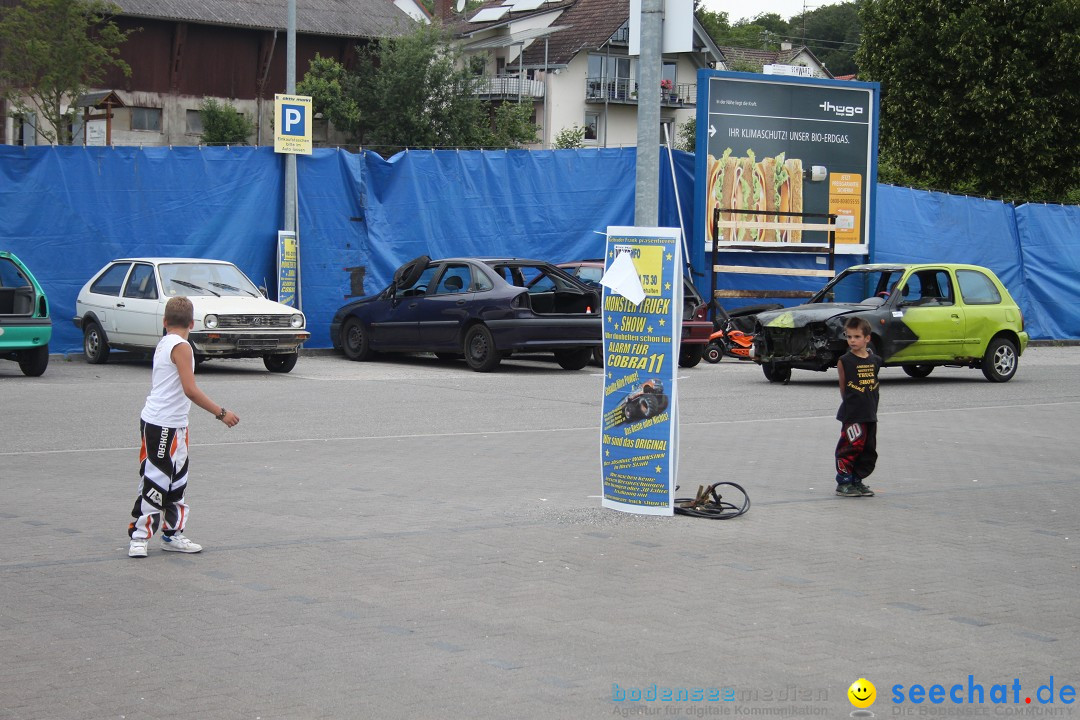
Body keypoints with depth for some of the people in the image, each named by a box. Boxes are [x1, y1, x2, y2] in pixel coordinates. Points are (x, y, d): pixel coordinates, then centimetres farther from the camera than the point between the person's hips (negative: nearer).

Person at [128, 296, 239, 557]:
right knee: (156, 481, -6)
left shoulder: (162, 344, 11)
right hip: (165, 425, -9)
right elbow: (190, 390, -22)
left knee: (176, 481, 14)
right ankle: (140, 536, -2)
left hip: (155, 421, 9)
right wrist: (221, 413, -19)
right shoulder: (181, 346, -15)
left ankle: (173, 535, 20)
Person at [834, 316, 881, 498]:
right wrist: (850, 404, 4)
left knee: (869, 451, 9)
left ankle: (857, 481, 20)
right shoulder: (845, 361, -6)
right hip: (852, 415, -5)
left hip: (870, 415, 5)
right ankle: (843, 483, 3)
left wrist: (872, 408, 13)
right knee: (851, 447, -7)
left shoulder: (875, 361, 6)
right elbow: (843, 388, 2)